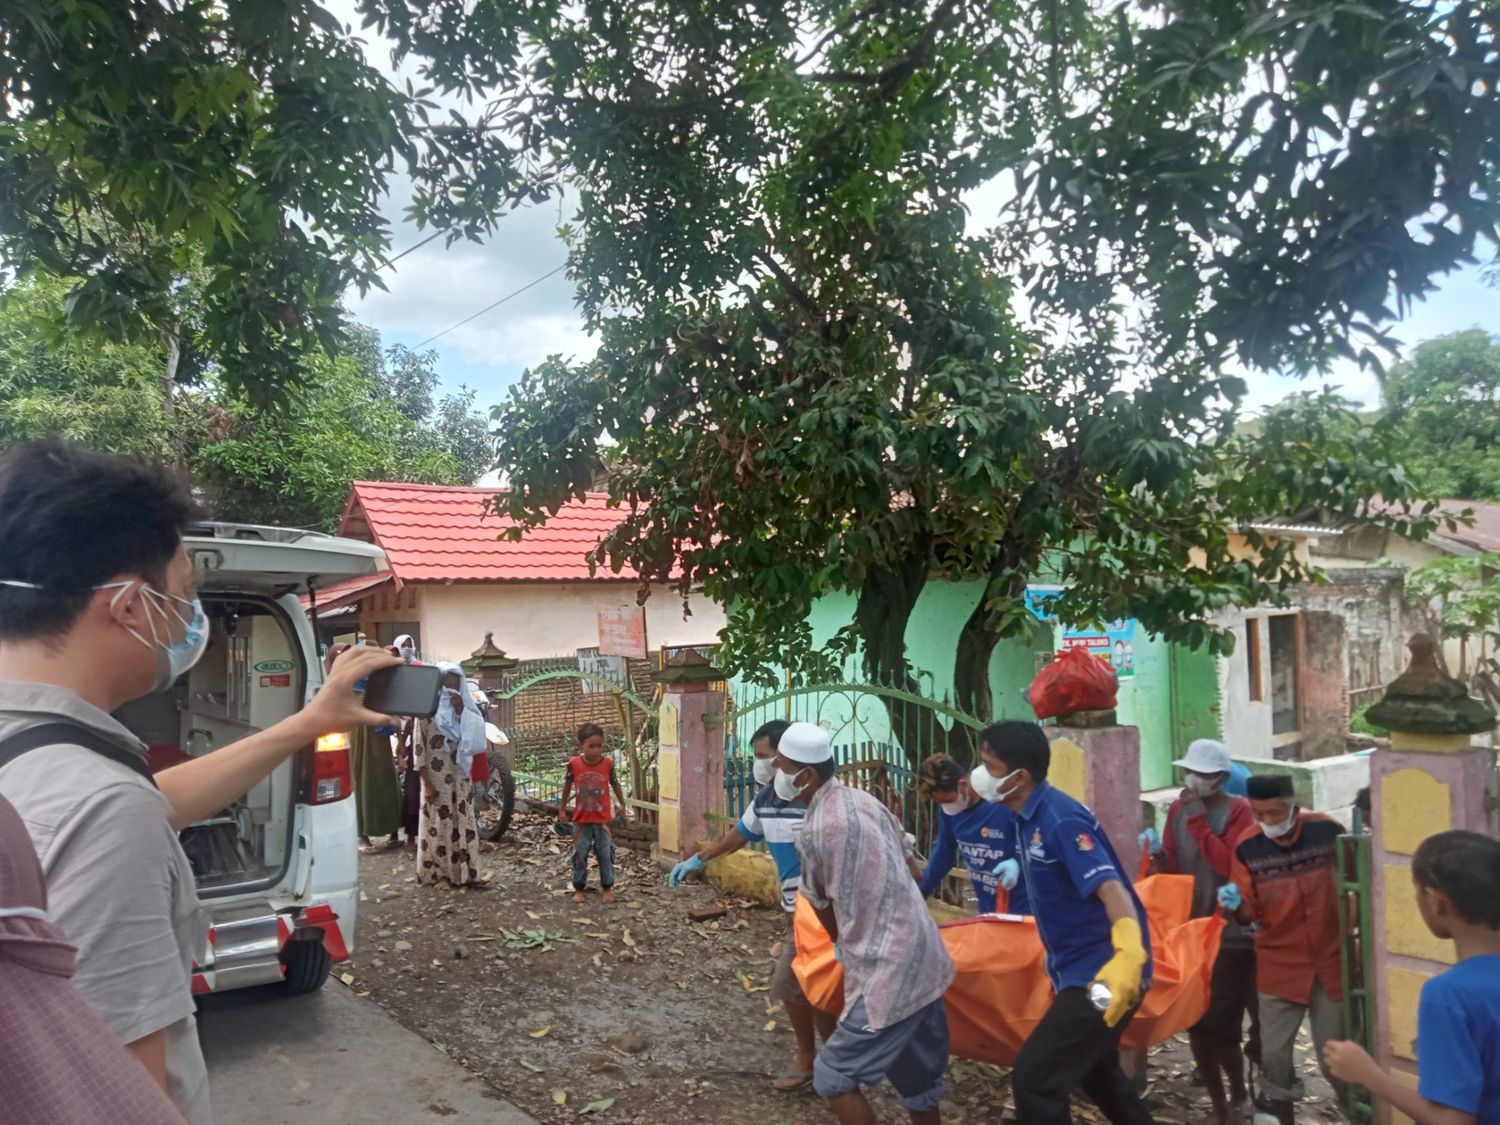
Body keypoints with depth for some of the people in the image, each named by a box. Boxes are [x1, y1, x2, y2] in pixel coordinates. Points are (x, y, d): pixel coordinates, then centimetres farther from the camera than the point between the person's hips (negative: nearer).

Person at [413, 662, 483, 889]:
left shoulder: (461, 710, 8)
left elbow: (472, 741, 0)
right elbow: (419, 750, -10)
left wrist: (461, 712, -11)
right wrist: (427, 784, -15)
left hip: (459, 778, 5)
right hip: (437, 779, -5)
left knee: (462, 825, 8)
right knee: (439, 826, 3)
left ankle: (462, 872, 17)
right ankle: (439, 874, 14)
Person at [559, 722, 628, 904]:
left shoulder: (608, 763, -12)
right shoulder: (574, 764, -12)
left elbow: (615, 784, 5)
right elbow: (567, 786, 4)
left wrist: (622, 805, 14)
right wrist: (562, 808, 11)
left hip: (602, 819, 0)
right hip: (581, 819, 0)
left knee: (605, 854, 6)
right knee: (580, 855, 8)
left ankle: (607, 888, 20)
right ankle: (579, 889, 22)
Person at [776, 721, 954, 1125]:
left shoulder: (815, 829, -16)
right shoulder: (863, 800, 5)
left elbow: (820, 902, 2)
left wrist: (841, 944, 22)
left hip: (888, 973, -9)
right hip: (923, 959, 9)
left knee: (833, 1076, 3)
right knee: (918, 1073, 22)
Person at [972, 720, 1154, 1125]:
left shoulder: (1060, 819, -23)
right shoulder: (1030, 818, 5)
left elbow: (1110, 887, -35)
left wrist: (1129, 953, -50)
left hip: (1103, 972, -10)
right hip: (1081, 969, 10)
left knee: (1034, 1079, -11)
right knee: (1092, 1069, 27)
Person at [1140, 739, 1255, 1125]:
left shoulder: (1238, 810, -10)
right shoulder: (1178, 809, 4)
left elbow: (1230, 865, -23)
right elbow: (1173, 872, 6)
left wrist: (1197, 819, -22)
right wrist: (1159, 854, -15)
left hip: (1231, 935, -5)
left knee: (1220, 1024, 0)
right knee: (1196, 1023, 9)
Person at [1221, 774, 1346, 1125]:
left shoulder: (1326, 829, -11)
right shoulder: (1247, 847, -12)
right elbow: (1249, 914, -9)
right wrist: (1235, 905, -30)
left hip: (1331, 961, 0)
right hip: (1279, 967, 0)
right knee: (1275, 1053, 6)